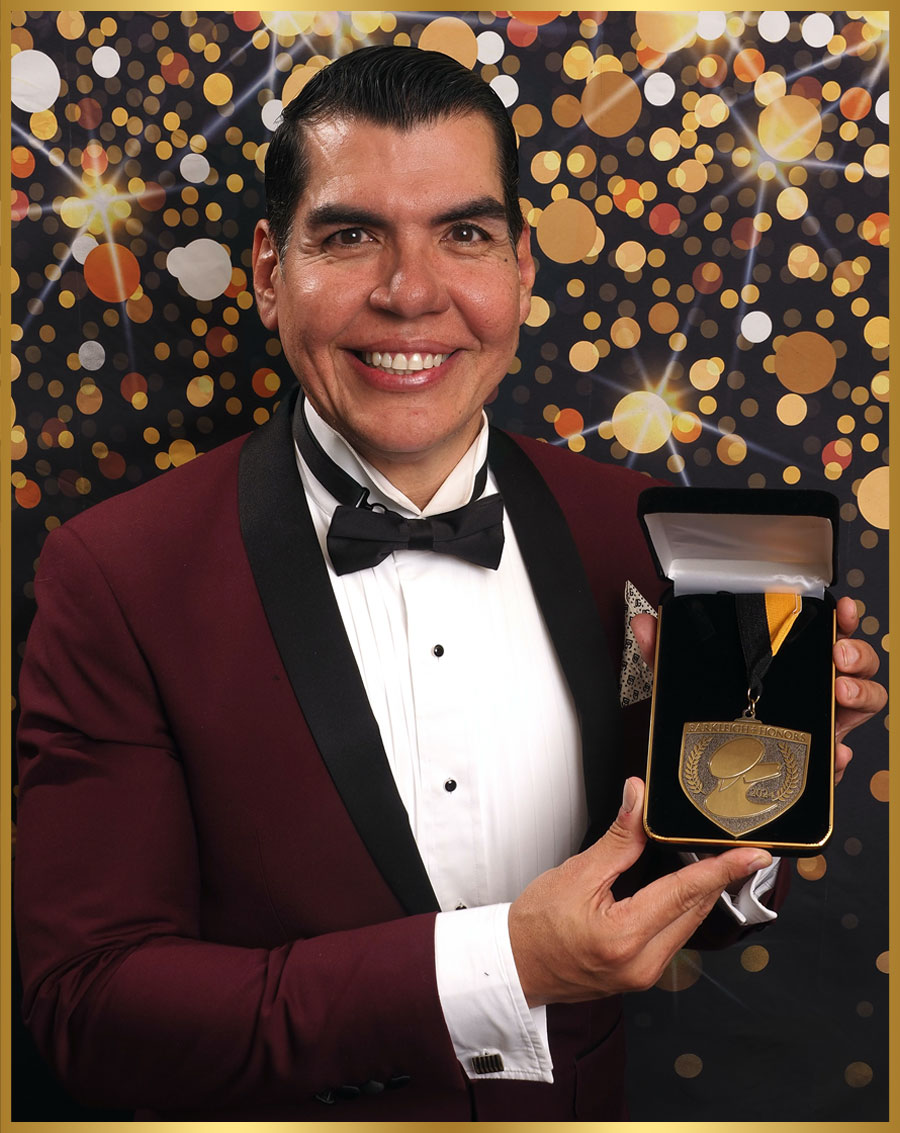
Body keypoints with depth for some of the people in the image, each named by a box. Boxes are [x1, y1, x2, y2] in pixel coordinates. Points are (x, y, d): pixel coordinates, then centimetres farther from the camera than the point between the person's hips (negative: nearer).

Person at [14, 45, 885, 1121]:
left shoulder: (623, 527, -12)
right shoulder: (118, 578, -21)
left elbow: (684, 906, -3)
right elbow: (86, 1000, -22)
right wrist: (500, 968, -30)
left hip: (575, 1104, 3)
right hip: (288, 1113, -2)